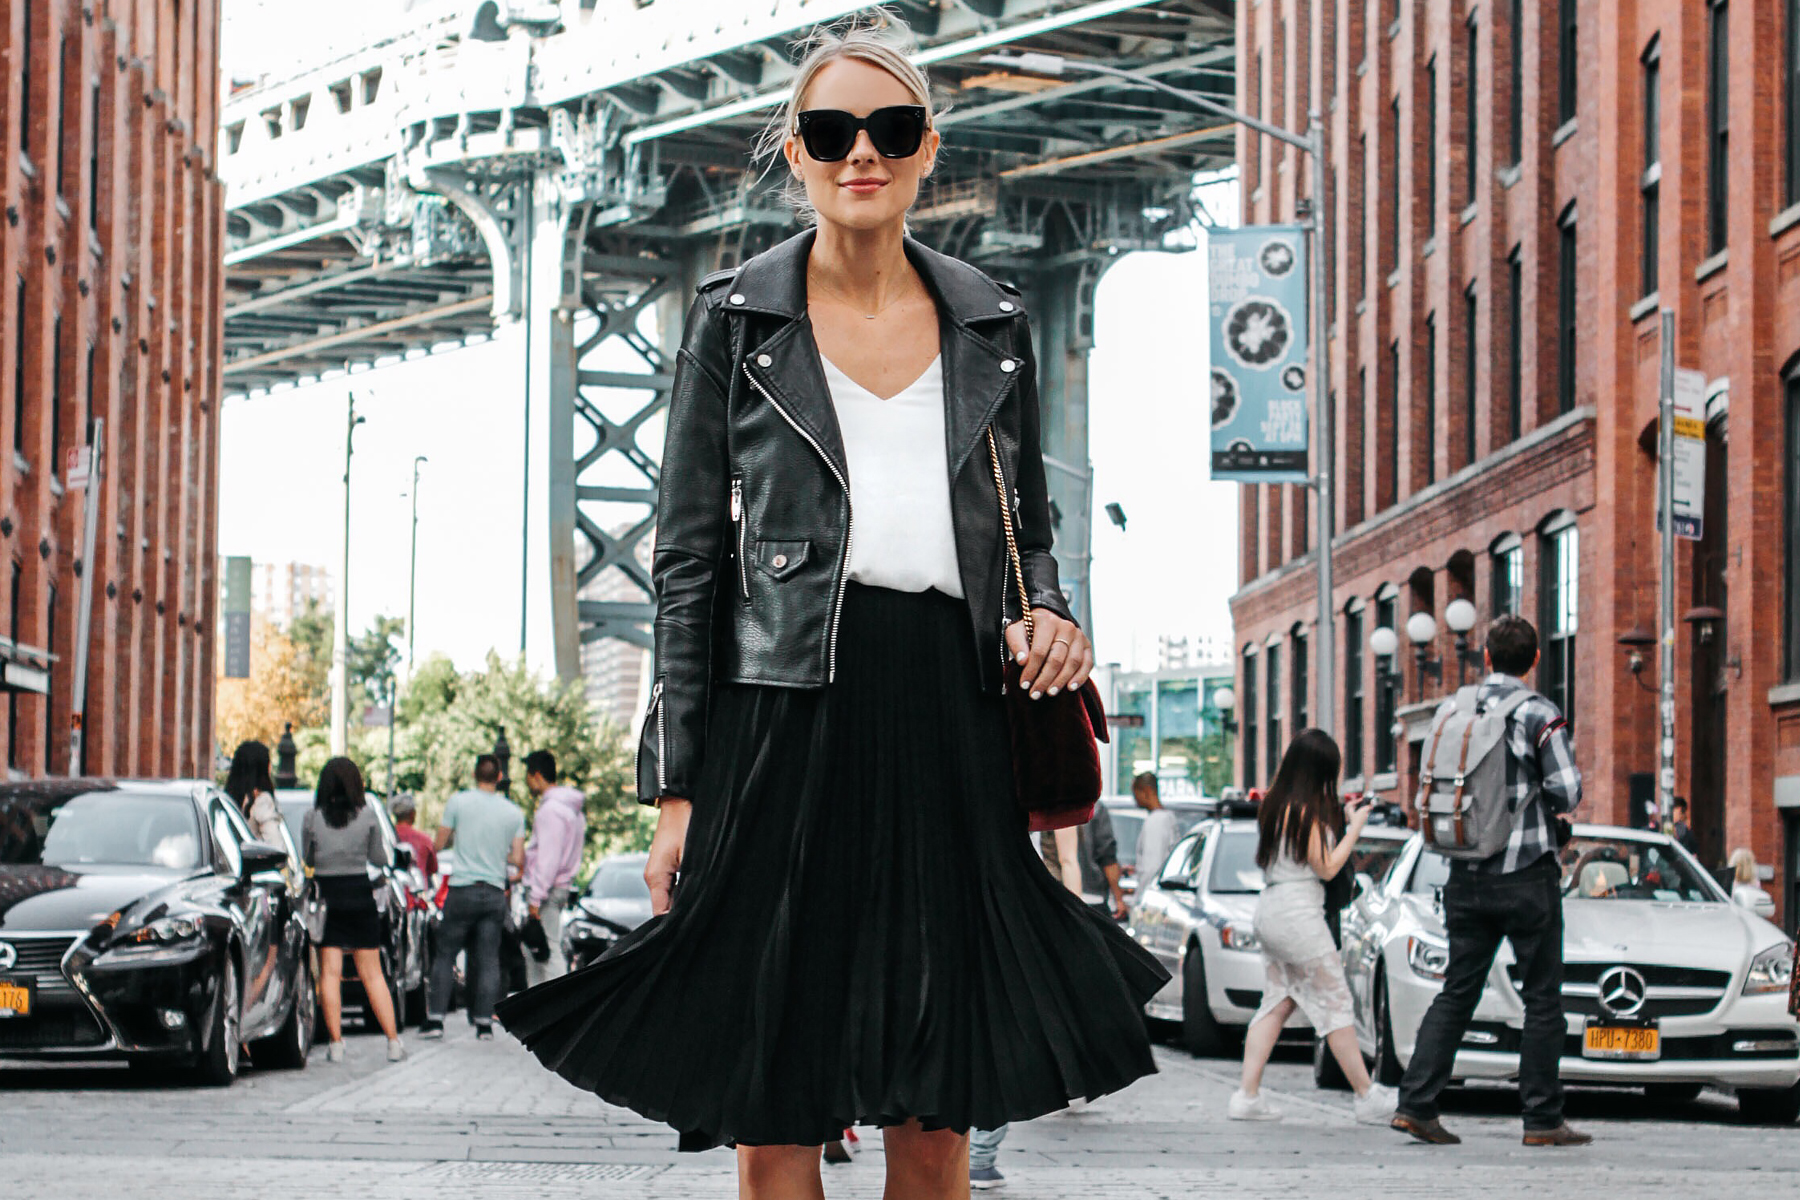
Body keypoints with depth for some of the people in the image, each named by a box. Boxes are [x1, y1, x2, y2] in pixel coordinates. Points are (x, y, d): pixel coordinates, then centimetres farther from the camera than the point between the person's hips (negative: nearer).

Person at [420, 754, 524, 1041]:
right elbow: (518, 860, 3)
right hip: (495, 893, 2)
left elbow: (438, 845, 2)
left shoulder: (458, 802, -4)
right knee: (488, 960, 5)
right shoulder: (514, 813, 2)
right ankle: (484, 1022, 2)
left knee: (445, 955, 7)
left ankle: (435, 1018, 2)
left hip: (463, 890, -2)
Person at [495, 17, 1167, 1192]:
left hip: (949, 722, 3)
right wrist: (677, 788, -4)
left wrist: (1048, 614, -3)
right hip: (787, 713, -2)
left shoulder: (993, 322, 13)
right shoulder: (738, 316, 5)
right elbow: (691, 555, 3)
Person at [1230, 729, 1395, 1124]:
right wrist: (1355, 826, -4)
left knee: (1277, 1003, 10)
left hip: (1270, 911, 9)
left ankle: (1247, 1095, 4)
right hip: (1298, 915, -9)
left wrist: (1341, 819, 17)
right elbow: (1327, 867, -12)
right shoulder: (1305, 810, -15)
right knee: (1335, 1003, -3)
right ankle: (1367, 1097, 2)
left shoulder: (1274, 804, 12)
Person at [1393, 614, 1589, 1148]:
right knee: (1543, 999, 4)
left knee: (1457, 993, 10)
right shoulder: (1540, 715, -10)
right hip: (1528, 874, -5)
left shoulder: (1451, 710, 5)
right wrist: (1549, 804, 8)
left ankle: (1415, 1103, 2)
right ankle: (1543, 1119, 5)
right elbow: (1567, 792, -14)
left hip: (1466, 878, 5)